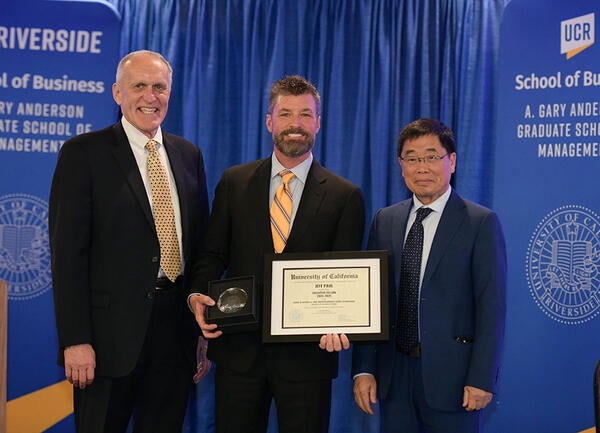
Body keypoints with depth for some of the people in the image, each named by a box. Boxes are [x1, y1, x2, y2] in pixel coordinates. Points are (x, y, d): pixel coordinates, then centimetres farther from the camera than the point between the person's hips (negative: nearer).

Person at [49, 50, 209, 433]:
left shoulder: (188, 155, 11)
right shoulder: (83, 153, -4)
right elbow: (68, 253, -9)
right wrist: (75, 341, -15)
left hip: (176, 329, 5)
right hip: (112, 333, -4)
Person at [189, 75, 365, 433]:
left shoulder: (345, 196, 1)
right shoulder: (234, 183, 7)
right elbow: (214, 254, 9)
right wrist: (197, 295, -10)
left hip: (308, 353, -1)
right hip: (239, 349, 2)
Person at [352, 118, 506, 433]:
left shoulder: (481, 223, -4)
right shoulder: (384, 221, 9)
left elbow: (491, 307, -7)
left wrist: (482, 380, -12)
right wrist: (363, 369, 2)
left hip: (451, 373, -4)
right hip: (394, 372, 4)